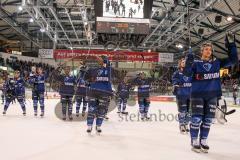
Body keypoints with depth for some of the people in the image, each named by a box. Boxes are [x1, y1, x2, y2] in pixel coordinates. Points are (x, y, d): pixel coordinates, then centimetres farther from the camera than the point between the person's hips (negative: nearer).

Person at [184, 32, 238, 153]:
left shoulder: (217, 62, 7)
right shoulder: (196, 63, -3)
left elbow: (233, 60, 5)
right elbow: (187, 73, -14)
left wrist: (231, 45, -4)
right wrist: (188, 63, -33)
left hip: (212, 95, 4)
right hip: (197, 94, -4)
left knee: (208, 119, 9)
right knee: (196, 119, -6)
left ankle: (203, 141, 21)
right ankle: (194, 142, 6)